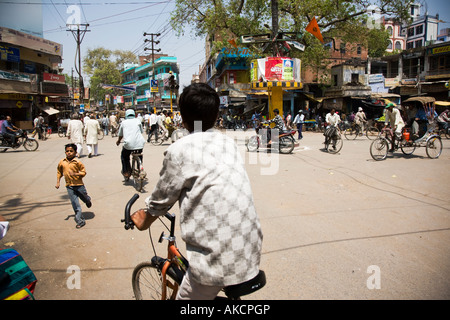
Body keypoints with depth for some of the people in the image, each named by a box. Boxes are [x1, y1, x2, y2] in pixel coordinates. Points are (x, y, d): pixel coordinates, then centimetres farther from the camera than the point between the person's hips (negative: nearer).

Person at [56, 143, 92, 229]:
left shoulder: (77, 162, -11)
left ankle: (88, 201, 56)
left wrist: (75, 174, -23)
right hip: (69, 186, 2)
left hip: (79, 184, -2)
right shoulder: (62, 162, 1)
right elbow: (59, 172, 17)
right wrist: (58, 182, 12)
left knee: (84, 198, 17)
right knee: (75, 203, 0)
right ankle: (80, 221, 5)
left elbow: (83, 172, -7)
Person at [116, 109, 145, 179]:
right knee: (139, 156, 30)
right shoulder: (138, 121, 13)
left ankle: (126, 172, 19)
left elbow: (120, 135, 22)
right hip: (139, 143, 1)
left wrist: (118, 141, 42)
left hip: (128, 144, -1)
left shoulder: (123, 122, 13)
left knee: (124, 157, 25)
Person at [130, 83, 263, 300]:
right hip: (250, 251, 7)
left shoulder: (180, 150, -9)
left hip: (219, 259, -7)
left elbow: (160, 201, 2)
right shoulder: (228, 143, 9)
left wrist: (142, 221, 23)